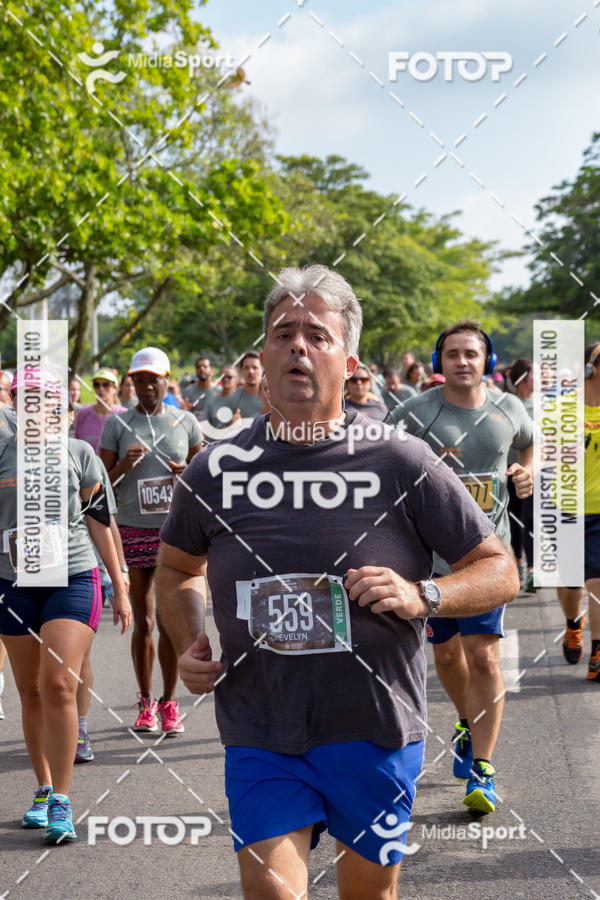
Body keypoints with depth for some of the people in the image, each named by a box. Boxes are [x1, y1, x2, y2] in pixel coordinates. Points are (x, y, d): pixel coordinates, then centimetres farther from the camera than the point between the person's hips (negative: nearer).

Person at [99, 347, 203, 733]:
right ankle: (146, 702, 17)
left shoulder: (186, 422, 7)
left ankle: (169, 703, 11)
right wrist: (124, 465, -15)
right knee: (143, 622, 4)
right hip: (132, 531, 0)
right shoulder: (117, 424, 3)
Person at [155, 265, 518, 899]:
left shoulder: (400, 461, -5)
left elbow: (500, 571, 1)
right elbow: (178, 568, 21)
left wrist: (422, 597, -17)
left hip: (375, 733, 0)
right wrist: (188, 648, 3)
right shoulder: (216, 469, 1)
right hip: (260, 739, 1)